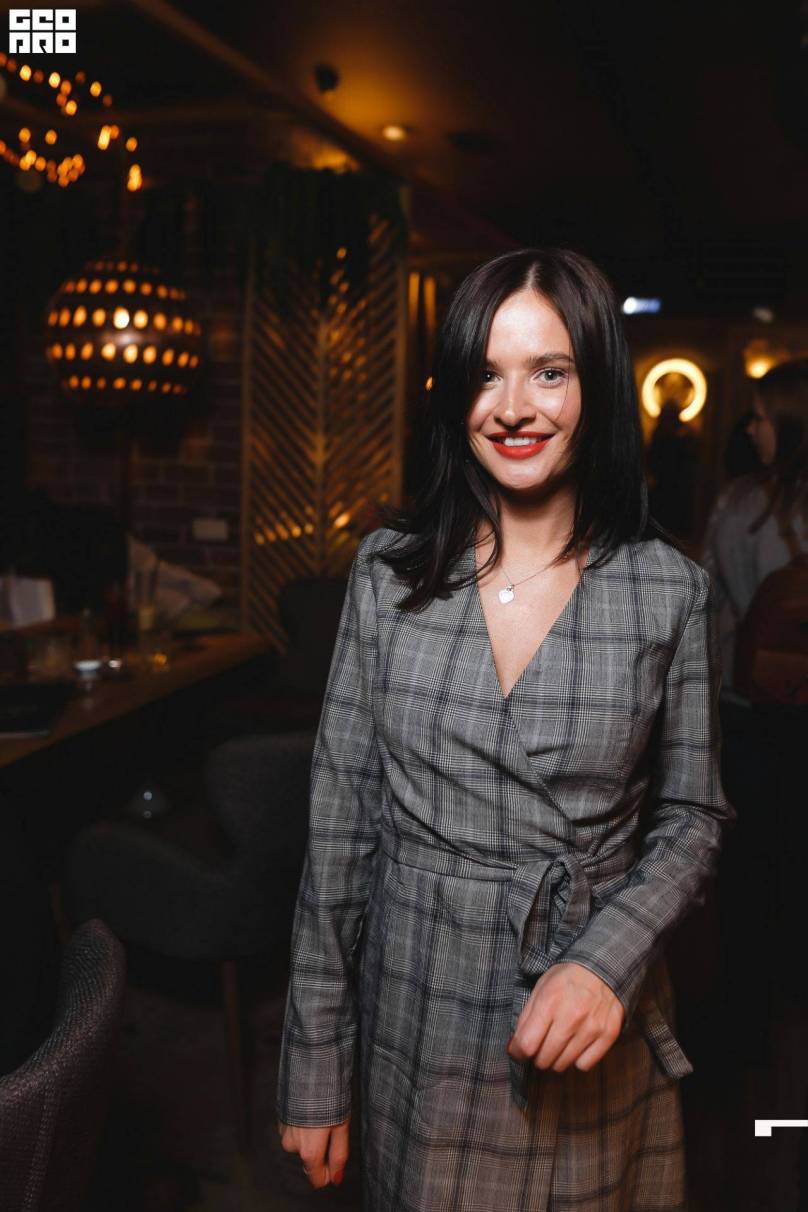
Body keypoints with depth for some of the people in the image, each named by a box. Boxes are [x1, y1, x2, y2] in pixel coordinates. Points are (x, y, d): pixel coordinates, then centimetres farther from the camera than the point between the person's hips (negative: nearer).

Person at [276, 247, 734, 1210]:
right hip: (417, 1031, 0)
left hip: (595, 1036, 0)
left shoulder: (669, 591, -7)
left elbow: (690, 817, 1)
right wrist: (313, 1073, -1)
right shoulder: (389, 571, -6)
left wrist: (609, 963, -17)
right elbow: (339, 822, -3)